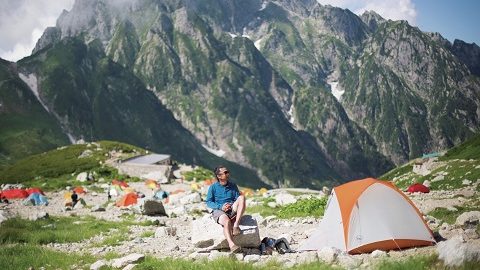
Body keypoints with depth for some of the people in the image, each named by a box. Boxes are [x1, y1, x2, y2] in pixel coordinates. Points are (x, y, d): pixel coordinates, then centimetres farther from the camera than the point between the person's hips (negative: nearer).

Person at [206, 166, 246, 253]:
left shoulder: (233, 186, 17)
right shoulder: (213, 187, 8)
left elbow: (238, 199, 13)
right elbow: (208, 202, 4)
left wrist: (232, 205, -10)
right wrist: (220, 207, -13)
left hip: (232, 210, 3)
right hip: (219, 211, -3)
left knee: (242, 197, -26)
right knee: (227, 221, -39)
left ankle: (236, 225, -34)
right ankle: (231, 245, -53)